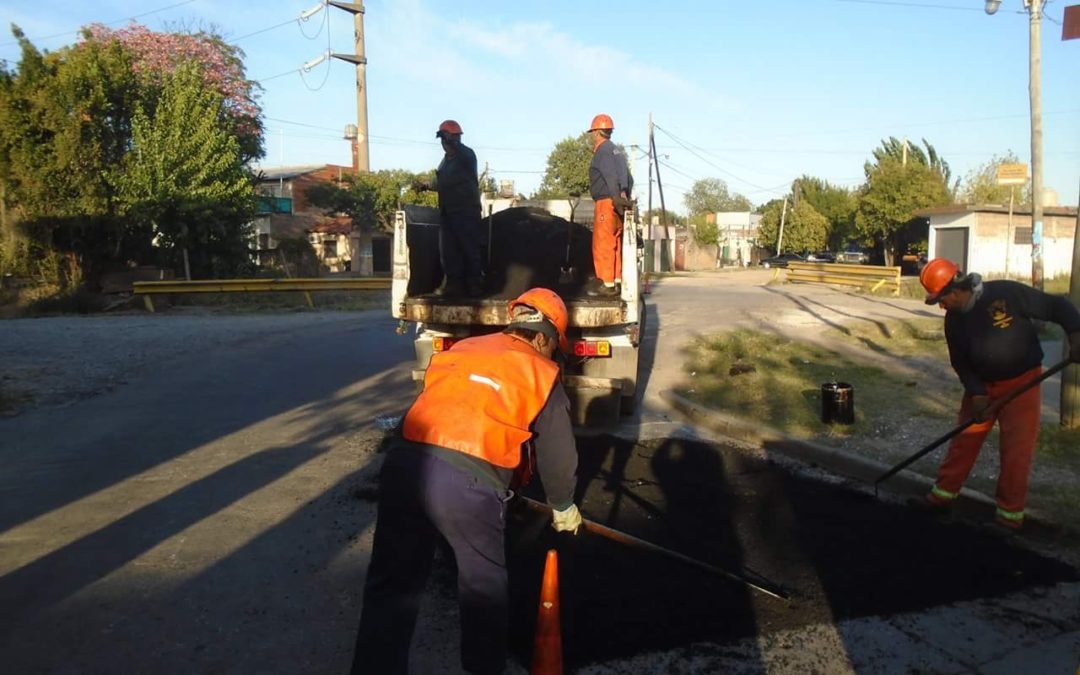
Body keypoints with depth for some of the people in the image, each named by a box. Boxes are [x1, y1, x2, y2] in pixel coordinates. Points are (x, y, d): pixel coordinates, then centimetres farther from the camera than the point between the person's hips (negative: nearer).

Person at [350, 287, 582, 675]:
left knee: (392, 585, 19)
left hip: (403, 464, 4)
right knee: (484, 586, 21)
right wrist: (563, 507, 33)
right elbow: (557, 455, 16)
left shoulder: (460, 349, 23)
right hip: (468, 484, -4)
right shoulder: (542, 375, 11)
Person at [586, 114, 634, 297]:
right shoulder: (617, 150, 22)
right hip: (617, 203, 9)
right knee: (615, 243, 13)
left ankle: (607, 284, -6)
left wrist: (617, 198, -29)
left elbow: (611, 177, -21)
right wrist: (624, 194, 8)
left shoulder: (603, 151, -8)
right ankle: (617, 280, 15)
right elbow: (627, 177, 16)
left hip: (607, 202, -9)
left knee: (602, 244, -6)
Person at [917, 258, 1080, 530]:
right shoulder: (954, 319, -3)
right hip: (982, 386, 5)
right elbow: (959, 361, 1)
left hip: (1021, 383, -5)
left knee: (1016, 450, -2)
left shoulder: (1006, 293, -21)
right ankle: (944, 493, 22)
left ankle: (1010, 514, 10)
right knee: (963, 440, 9)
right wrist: (976, 393, -12)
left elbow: (1057, 306, -15)